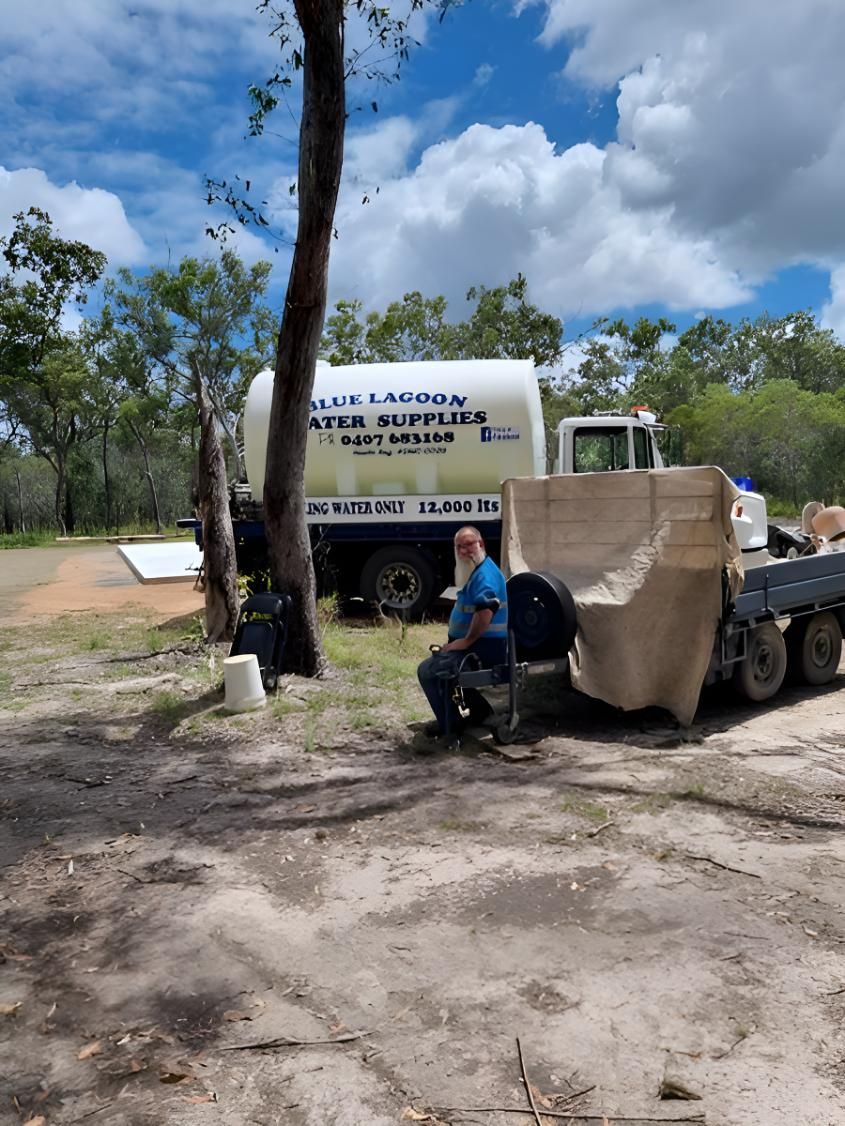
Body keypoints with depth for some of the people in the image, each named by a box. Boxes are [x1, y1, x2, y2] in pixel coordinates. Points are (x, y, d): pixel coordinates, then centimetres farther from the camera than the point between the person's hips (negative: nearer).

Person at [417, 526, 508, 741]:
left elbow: (485, 611, -35)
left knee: (428, 671, -15)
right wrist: (456, 641, 16)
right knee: (441, 665, 29)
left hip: (484, 648, -11)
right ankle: (478, 708, 26)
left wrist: (467, 641, -25)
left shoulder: (485, 574, -19)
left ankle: (449, 725, -5)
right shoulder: (474, 572, 16)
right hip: (475, 644, 11)